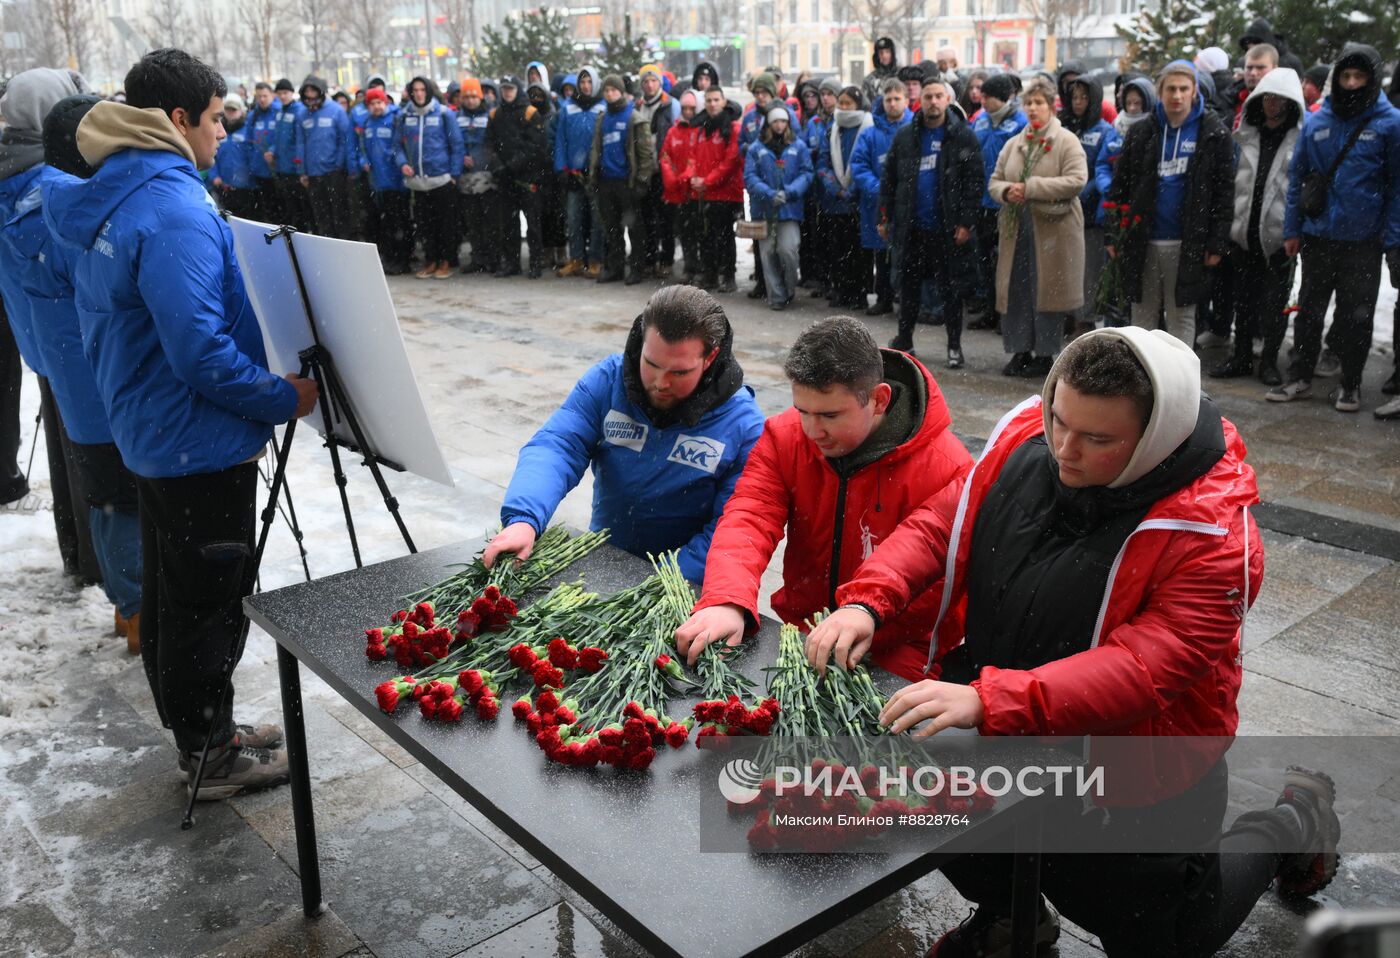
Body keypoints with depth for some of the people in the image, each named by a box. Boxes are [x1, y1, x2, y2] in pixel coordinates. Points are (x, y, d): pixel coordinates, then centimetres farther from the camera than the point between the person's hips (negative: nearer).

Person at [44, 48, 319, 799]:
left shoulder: (102, 202, 9)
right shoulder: (176, 213, -22)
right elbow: (200, 350, -27)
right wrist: (285, 399, -15)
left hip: (148, 431, 10)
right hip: (200, 442, -10)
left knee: (167, 593, 18)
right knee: (208, 603, 3)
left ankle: (197, 728, 34)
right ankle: (213, 757, 16)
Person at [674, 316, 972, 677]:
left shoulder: (947, 470, -15)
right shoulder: (785, 436, -2)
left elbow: (939, 591, -14)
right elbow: (749, 520, -13)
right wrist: (726, 601, -33)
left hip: (888, 662, -4)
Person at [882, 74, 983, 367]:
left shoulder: (964, 137, -3)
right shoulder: (905, 136, 6)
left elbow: (975, 183, -6)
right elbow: (889, 180, 9)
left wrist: (967, 222, -12)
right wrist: (885, 218, 4)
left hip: (948, 229, -3)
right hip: (912, 227, 3)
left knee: (950, 288, 5)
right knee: (908, 284, 12)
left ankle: (954, 345, 15)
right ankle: (904, 339, 25)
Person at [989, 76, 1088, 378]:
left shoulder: (1067, 141, -4)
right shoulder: (1014, 143, 14)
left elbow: (1077, 180, -15)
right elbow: (994, 181, 15)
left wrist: (1030, 188, -19)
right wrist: (1005, 191, -10)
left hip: (1053, 229, -5)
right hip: (1017, 228, 5)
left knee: (1047, 292, 0)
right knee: (1016, 291, 6)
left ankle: (1045, 354, 10)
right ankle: (1021, 351, 18)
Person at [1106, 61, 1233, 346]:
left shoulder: (1214, 134, -1)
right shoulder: (1141, 133, 6)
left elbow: (1224, 191, -2)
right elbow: (1119, 186, 7)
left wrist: (1217, 243, -8)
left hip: (1187, 244, -2)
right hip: (1142, 241, 2)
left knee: (1182, 316, 6)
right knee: (1143, 314, 10)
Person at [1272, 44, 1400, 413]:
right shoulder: (1316, 121, 3)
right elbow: (1297, 176, 9)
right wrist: (1292, 229, 4)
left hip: (1364, 241, -3)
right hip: (1317, 236, 3)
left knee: (1356, 316, 6)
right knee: (1309, 310, 12)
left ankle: (1350, 384, 20)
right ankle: (1300, 376, 25)